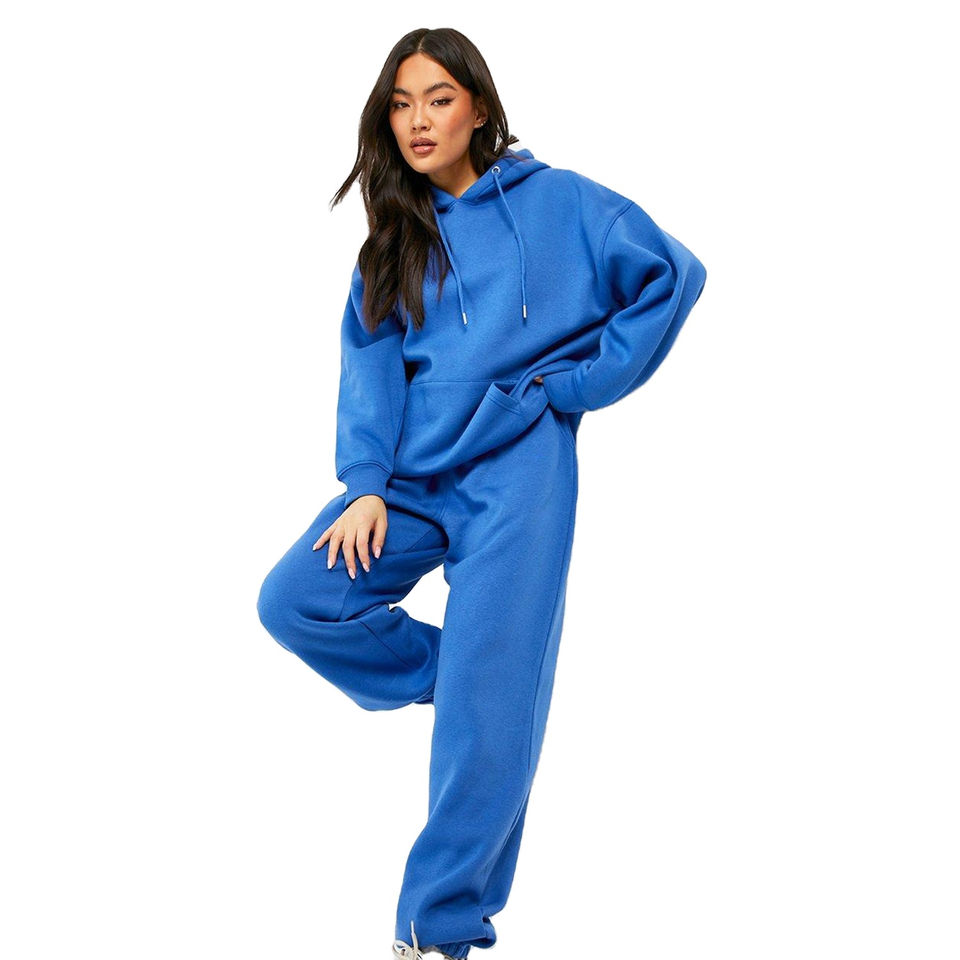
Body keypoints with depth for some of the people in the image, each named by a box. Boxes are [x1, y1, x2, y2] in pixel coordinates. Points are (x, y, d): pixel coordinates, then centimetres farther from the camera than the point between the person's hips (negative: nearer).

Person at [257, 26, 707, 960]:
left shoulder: (554, 201, 3)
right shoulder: (394, 239, 14)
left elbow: (674, 273, 1)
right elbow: (370, 364, 4)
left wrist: (583, 380, -2)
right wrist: (365, 485, -10)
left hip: (517, 469, -5)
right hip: (414, 473, 5)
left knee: (487, 713, -10)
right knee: (293, 600, -13)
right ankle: (449, 671, 11)